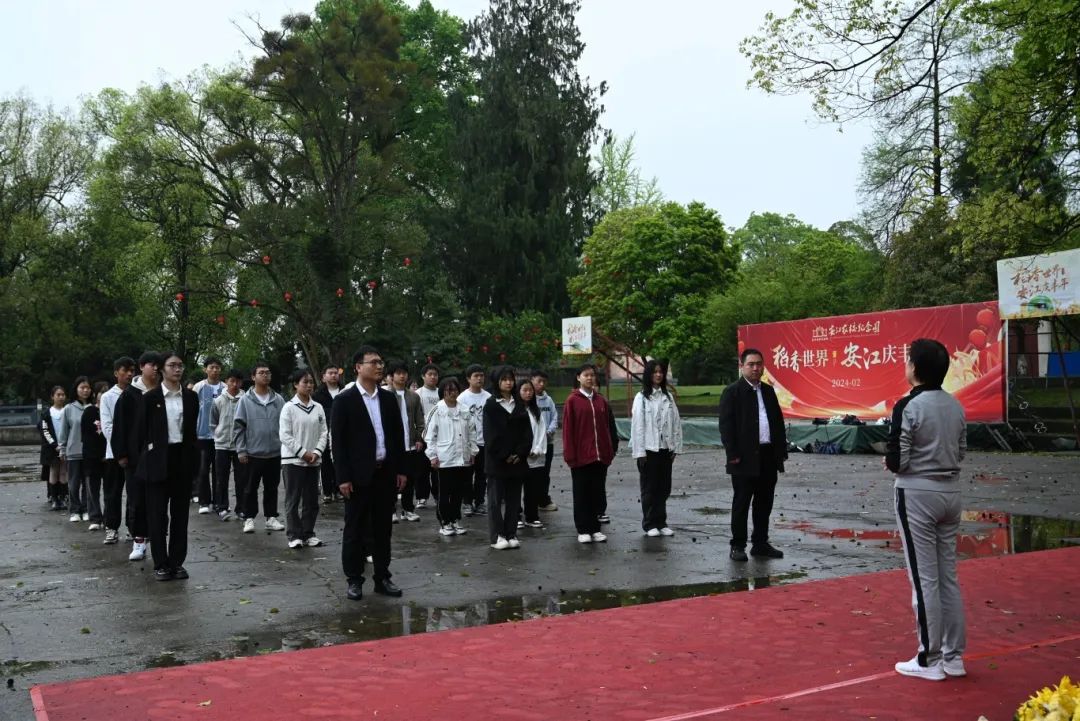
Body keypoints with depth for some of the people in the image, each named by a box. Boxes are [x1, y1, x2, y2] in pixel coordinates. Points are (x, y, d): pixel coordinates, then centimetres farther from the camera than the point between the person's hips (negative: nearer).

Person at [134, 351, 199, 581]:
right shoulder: (150, 397, -2)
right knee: (158, 514, 2)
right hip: (158, 460, -3)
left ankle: (177, 562, 14)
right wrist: (144, 460, 1)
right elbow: (142, 430, 1)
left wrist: (194, 459, 8)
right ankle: (161, 564, 8)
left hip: (183, 458, 3)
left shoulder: (191, 397, 7)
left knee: (180, 512, 6)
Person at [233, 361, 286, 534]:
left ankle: (271, 517, 20)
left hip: (275, 453, 2)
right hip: (253, 453, -2)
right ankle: (249, 518, 16)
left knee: (272, 487, 10)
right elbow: (238, 426, -3)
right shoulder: (245, 400, -3)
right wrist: (241, 450, -7)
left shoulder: (278, 400, 3)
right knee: (250, 488, 6)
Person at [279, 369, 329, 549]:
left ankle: (308, 533, 17)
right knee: (293, 499, 1)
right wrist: (303, 453, -13)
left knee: (312, 499, 8)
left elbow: (323, 433, 7)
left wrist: (317, 452, -8)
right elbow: (285, 435, -9)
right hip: (293, 459, -4)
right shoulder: (289, 407, -6)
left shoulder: (318, 408, 7)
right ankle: (294, 535, 9)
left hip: (314, 460, 4)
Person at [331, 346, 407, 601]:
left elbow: (398, 436, 11)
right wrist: (343, 477, -13)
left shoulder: (389, 398, 9)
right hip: (359, 475, -4)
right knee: (355, 529, 4)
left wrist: (401, 470, 6)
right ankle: (354, 580, 14)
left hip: (386, 473, 5)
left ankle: (382, 578, 19)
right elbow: (338, 441, -8)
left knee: (383, 528, 11)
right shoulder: (345, 400, -6)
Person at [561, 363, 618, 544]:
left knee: (598, 493, 9)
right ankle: (583, 530, 11)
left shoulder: (601, 401, 9)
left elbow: (609, 426, 11)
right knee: (582, 494, 5)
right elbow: (567, 429, -6)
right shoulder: (572, 400, -3)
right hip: (580, 456, -4)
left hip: (600, 456, 4)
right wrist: (570, 454, -10)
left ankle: (595, 528, 17)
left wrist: (612, 449, 5)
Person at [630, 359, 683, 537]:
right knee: (649, 488, 4)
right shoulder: (641, 397, -5)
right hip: (649, 449, -4)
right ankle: (649, 524, 13)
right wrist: (640, 452, -11)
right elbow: (637, 425, -8)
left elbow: (676, 423, 7)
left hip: (665, 449, 4)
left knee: (664, 488, 9)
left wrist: (676, 447, 2)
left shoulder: (668, 397, 7)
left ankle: (661, 523, 18)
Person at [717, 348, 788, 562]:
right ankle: (737, 546, 8)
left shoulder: (768, 391, 15)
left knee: (764, 502, 12)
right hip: (745, 458, -6)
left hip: (768, 456, 6)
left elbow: (778, 422, 16)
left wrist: (782, 451, 10)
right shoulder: (732, 392, -5)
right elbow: (726, 425, -11)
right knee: (741, 503, 1)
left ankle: (760, 544, 22)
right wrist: (733, 454, -16)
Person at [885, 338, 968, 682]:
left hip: (917, 494, -7)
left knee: (924, 579, 1)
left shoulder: (909, 406, -16)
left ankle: (929, 660, 8)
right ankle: (954, 656, 21)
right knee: (949, 576, 14)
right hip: (951, 491, 7)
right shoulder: (956, 406, 6)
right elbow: (961, 452, 13)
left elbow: (897, 461, -16)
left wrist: (890, 460, 4)